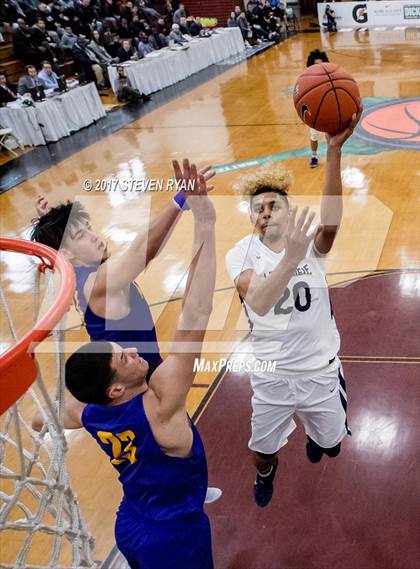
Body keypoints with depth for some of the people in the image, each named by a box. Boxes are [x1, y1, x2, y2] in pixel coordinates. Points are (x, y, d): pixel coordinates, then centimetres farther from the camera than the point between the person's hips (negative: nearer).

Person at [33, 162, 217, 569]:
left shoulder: (88, 413, -17)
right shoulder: (159, 404, -37)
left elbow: (39, 420, 8)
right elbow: (195, 316, -47)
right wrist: (205, 223, -46)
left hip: (130, 526, 6)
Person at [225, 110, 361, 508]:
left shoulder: (310, 244, -13)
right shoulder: (240, 254, -16)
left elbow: (330, 223, -38)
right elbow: (257, 302, -36)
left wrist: (333, 151, -49)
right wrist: (291, 258, -53)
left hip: (320, 370, 1)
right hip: (271, 377, 0)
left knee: (331, 444, 24)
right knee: (262, 448, 19)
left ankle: (315, 433, 63)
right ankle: (266, 472, 58)